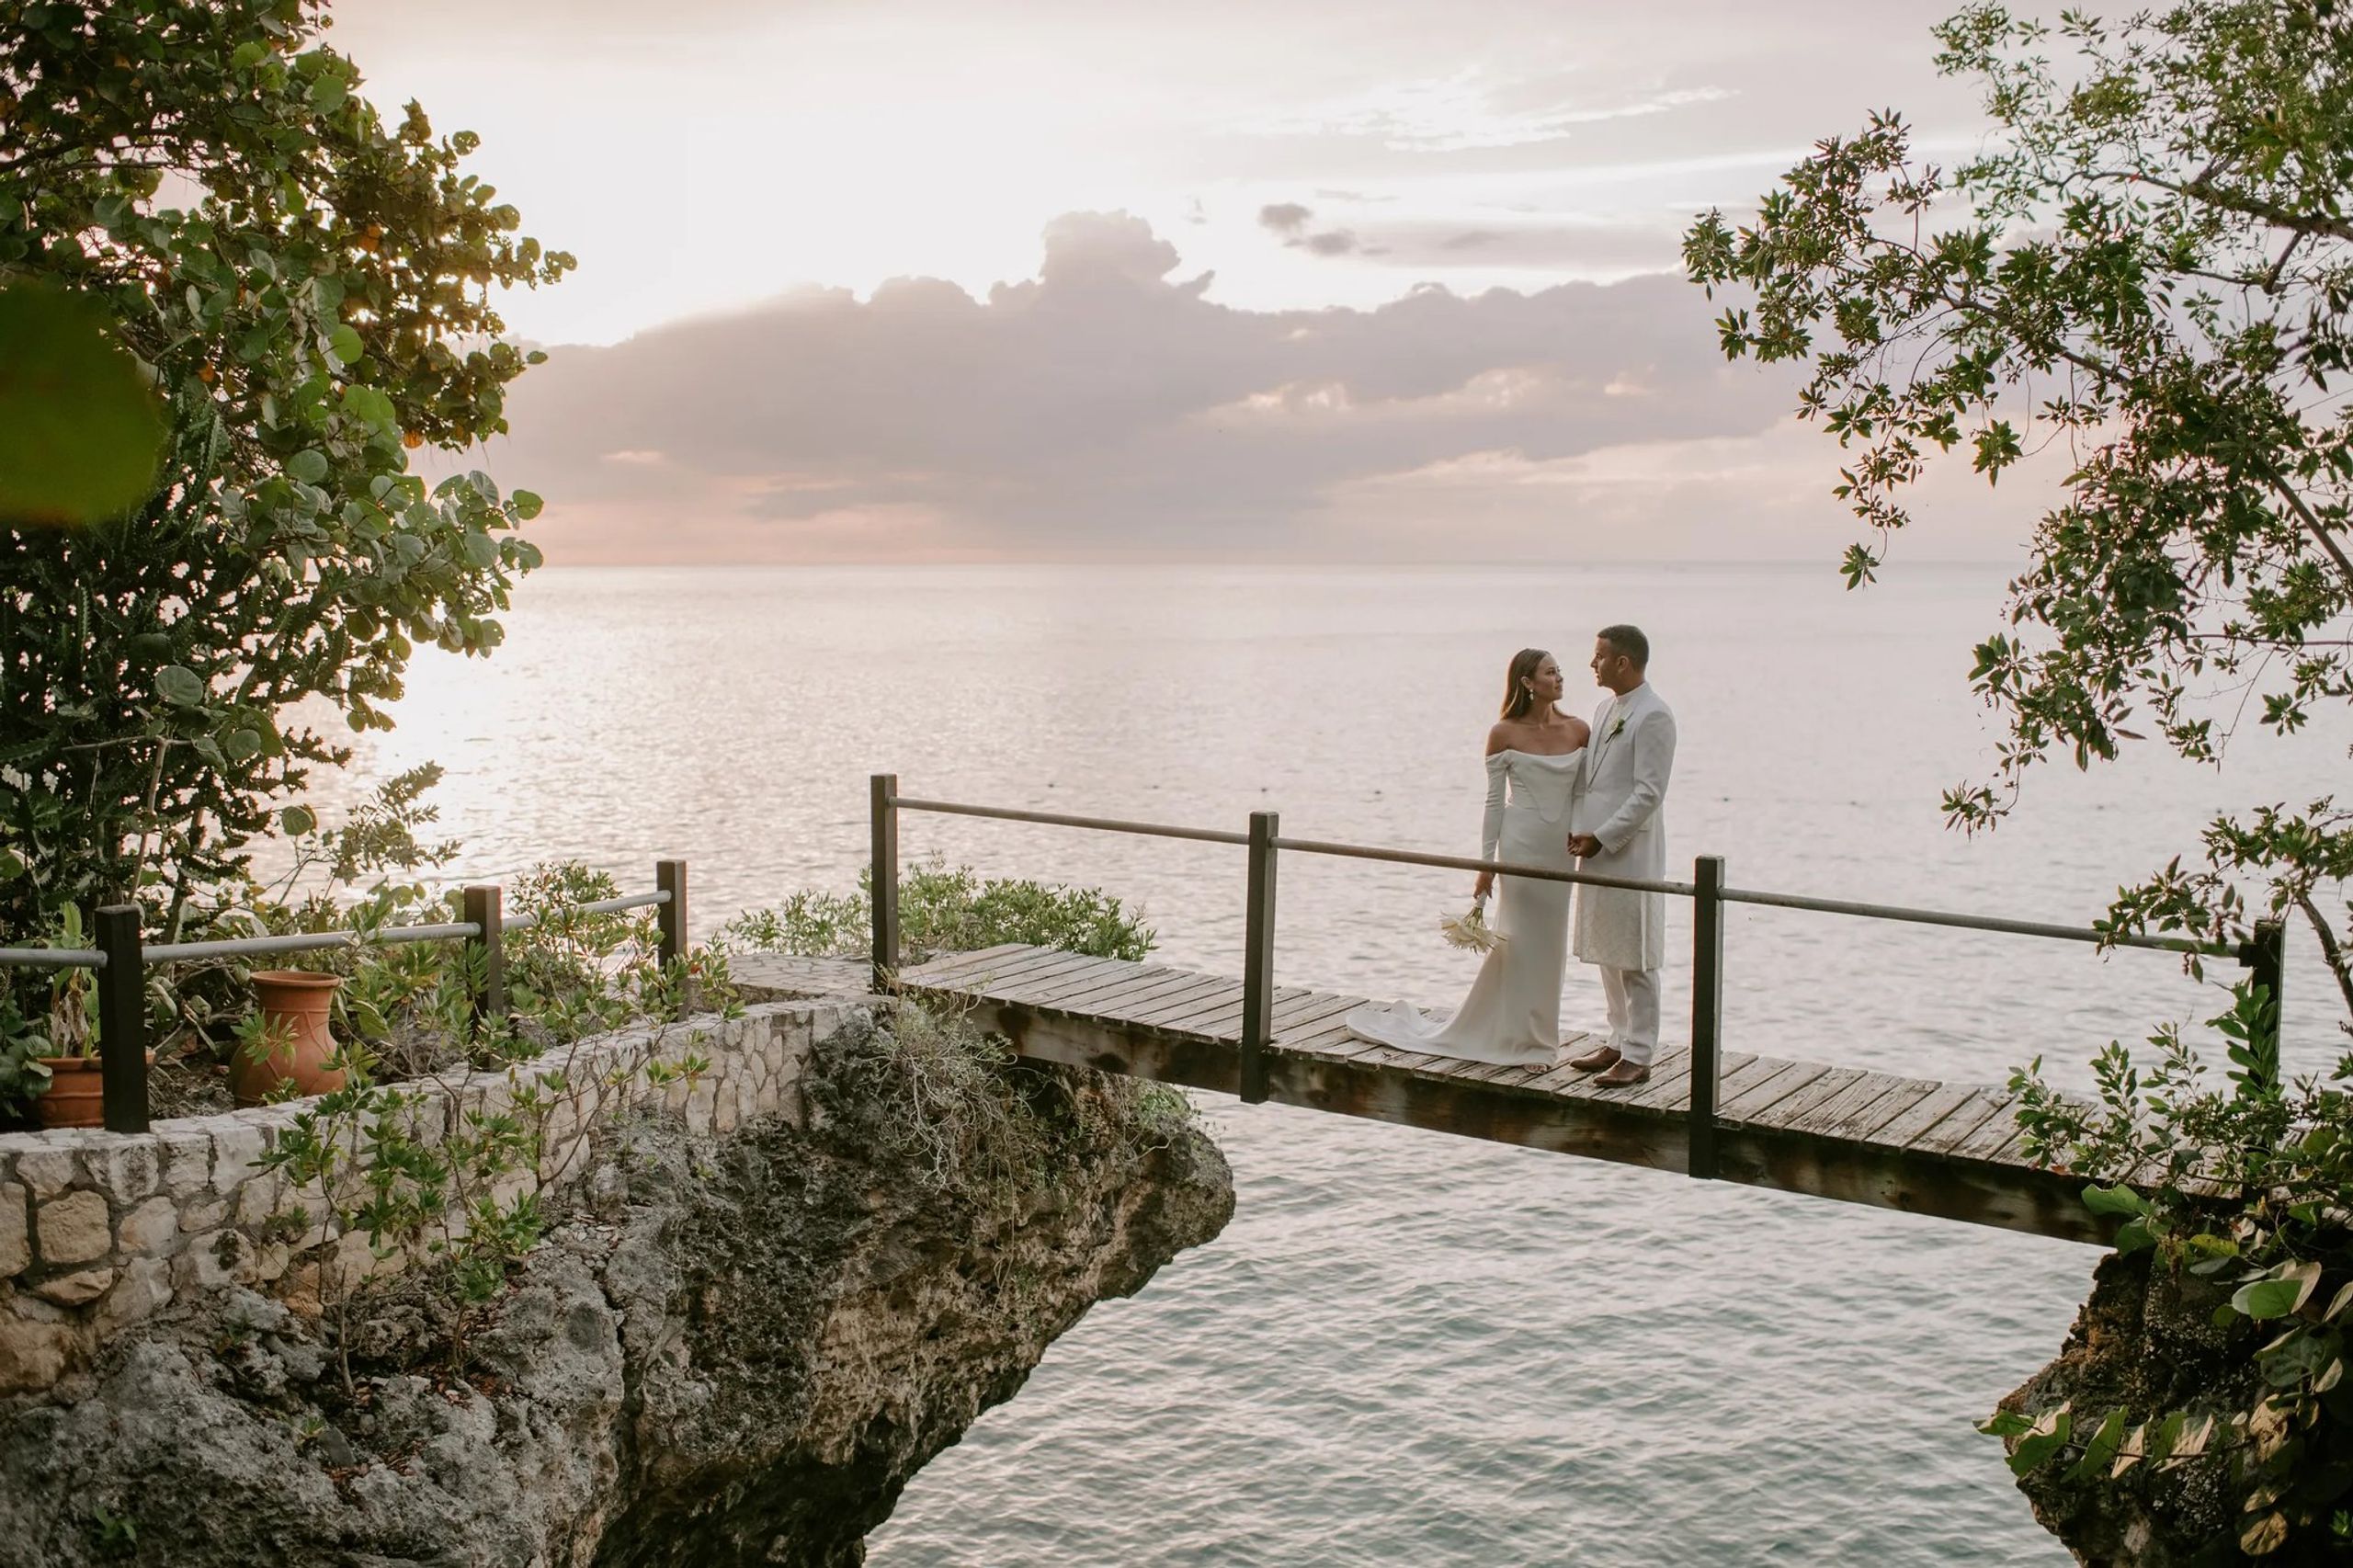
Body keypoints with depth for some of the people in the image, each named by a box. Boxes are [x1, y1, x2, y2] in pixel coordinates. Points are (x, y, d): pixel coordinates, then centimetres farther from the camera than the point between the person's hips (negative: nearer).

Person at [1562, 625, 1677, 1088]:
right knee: (1606, 953, 15)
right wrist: (1578, 829, 4)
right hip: (1597, 849, 9)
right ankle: (1618, 1041, 26)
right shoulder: (1606, 710, 14)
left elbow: (1648, 793, -17)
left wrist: (1601, 838, -17)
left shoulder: (1653, 717, -14)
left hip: (1631, 852, -9)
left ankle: (1638, 1056, 4)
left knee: (1634, 958, -2)